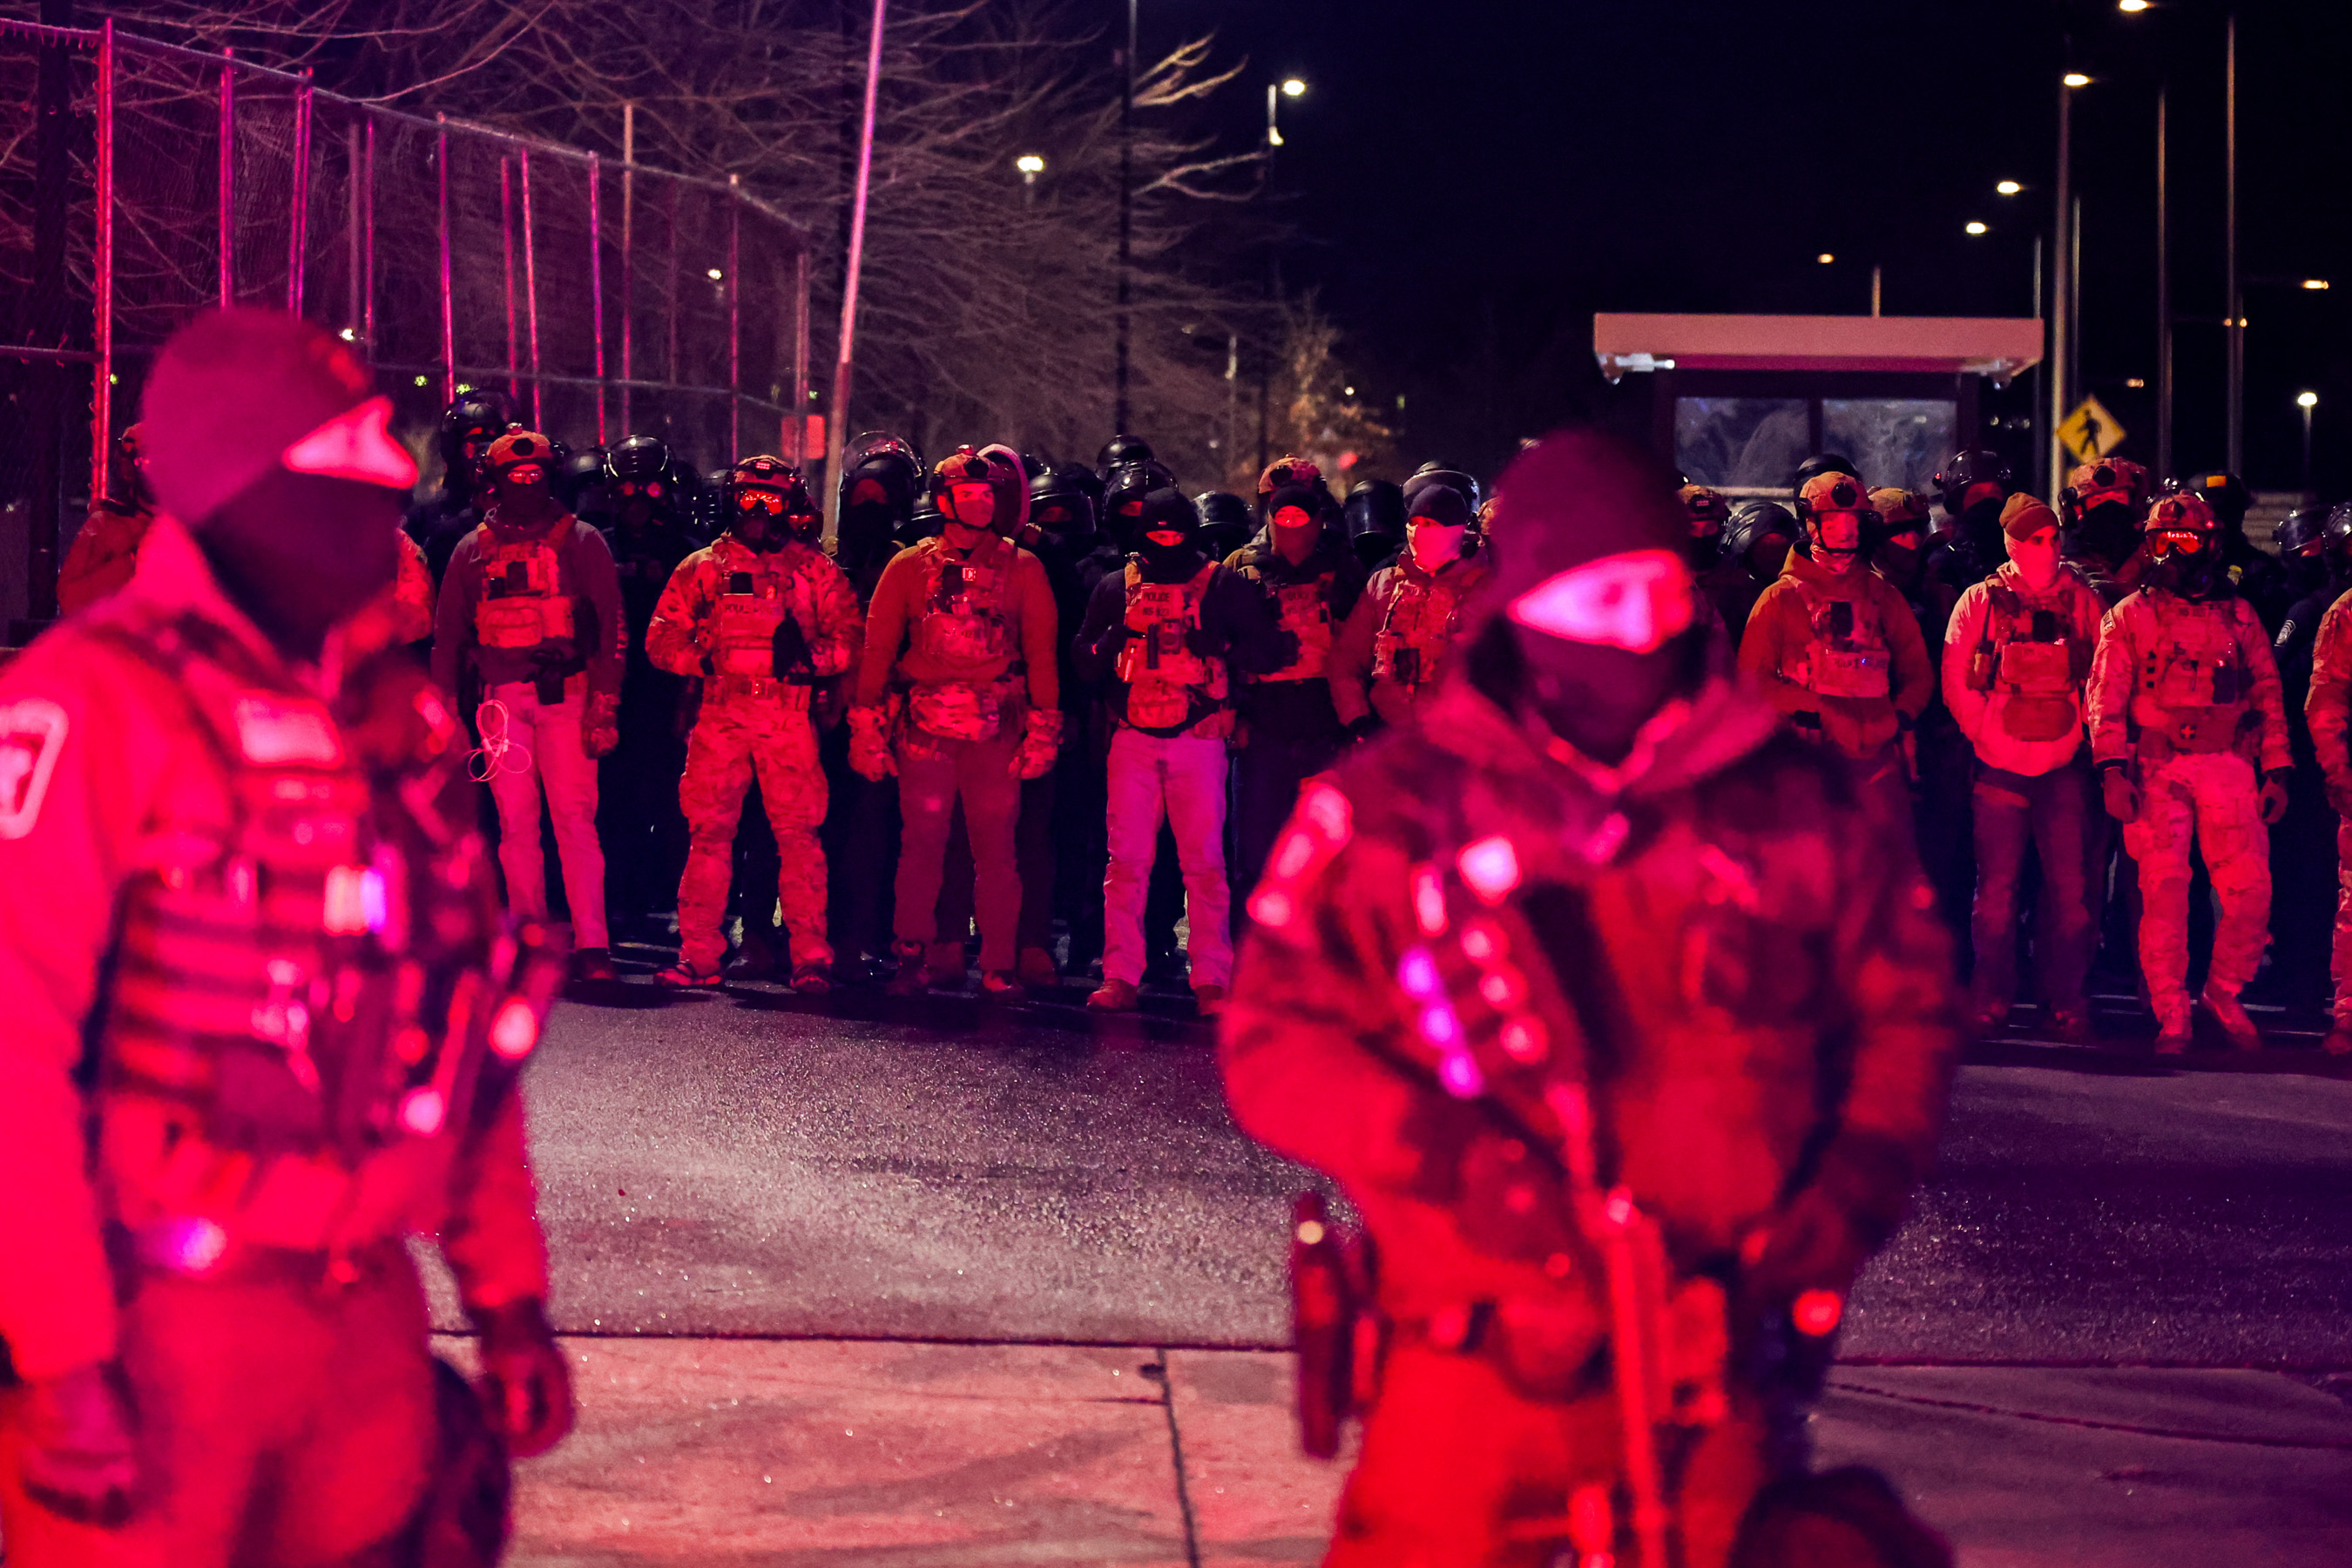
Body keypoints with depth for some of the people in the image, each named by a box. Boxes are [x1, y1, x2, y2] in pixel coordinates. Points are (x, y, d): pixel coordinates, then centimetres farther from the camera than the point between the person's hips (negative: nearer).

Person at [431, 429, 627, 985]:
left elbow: (612, 627, 2)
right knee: (516, 822, 0)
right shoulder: (474, 549, 15)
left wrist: (603, 704, -7)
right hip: (502, 698, 3)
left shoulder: (581, 541, 6)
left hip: (566, 693, -3)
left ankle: (591, 944, -12)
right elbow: (447, 637, 19)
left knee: (574, 817, -9)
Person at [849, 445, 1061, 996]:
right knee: (922, 843, -3)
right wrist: (868, 727, 3)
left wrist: (1043, 729, 1)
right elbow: (877, 649, 10)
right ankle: (914, 957, 4)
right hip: (925, 725, 0)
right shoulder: (910, 567, 10)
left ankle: (998, 966, 3)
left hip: (997, 730, 0)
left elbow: (1041, 651, 8)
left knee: (996, 848, -1)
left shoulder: (1022, 569, 10)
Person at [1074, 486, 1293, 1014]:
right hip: (1132, 738, 2)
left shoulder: (1221, 586, 7)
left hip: (1199, 738, -2)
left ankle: (1212, 980, -1)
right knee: (1126, 860, -3)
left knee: (1204, 862, -4)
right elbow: (1085, 661, 12)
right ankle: (1120, 976, 0)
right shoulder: (1117, 589, 14)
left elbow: (1271, 649, 2)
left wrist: (1218, 647, -13)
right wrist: (1115, 637, -7)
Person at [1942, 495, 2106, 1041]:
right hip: (2000, 765, -1)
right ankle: (1990, 1001, 8)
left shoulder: (2081, 600, 9)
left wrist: (2081, 726, 3)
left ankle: (2067, 1001, 4)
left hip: (2064, 765, 1)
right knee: (1997, 886, -1)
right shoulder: (1981, 601, 5)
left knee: (2070, 886, -3)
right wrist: (1983, 731, -1)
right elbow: (1956, 678, 5)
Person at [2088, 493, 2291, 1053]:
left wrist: (2276, 771, 9)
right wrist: (2113, 769, -9)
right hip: (2155, 772, -1)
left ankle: (2223, 994, 13)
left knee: (2250, 891, -8)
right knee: (2162, 895, -7)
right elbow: (2106, 697, 3)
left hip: (2229, 768, 1)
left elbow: (2268, 696, 16)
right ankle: (2171, 1017, 0)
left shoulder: (2239, 616, 15)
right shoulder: (2130, 617, 9)